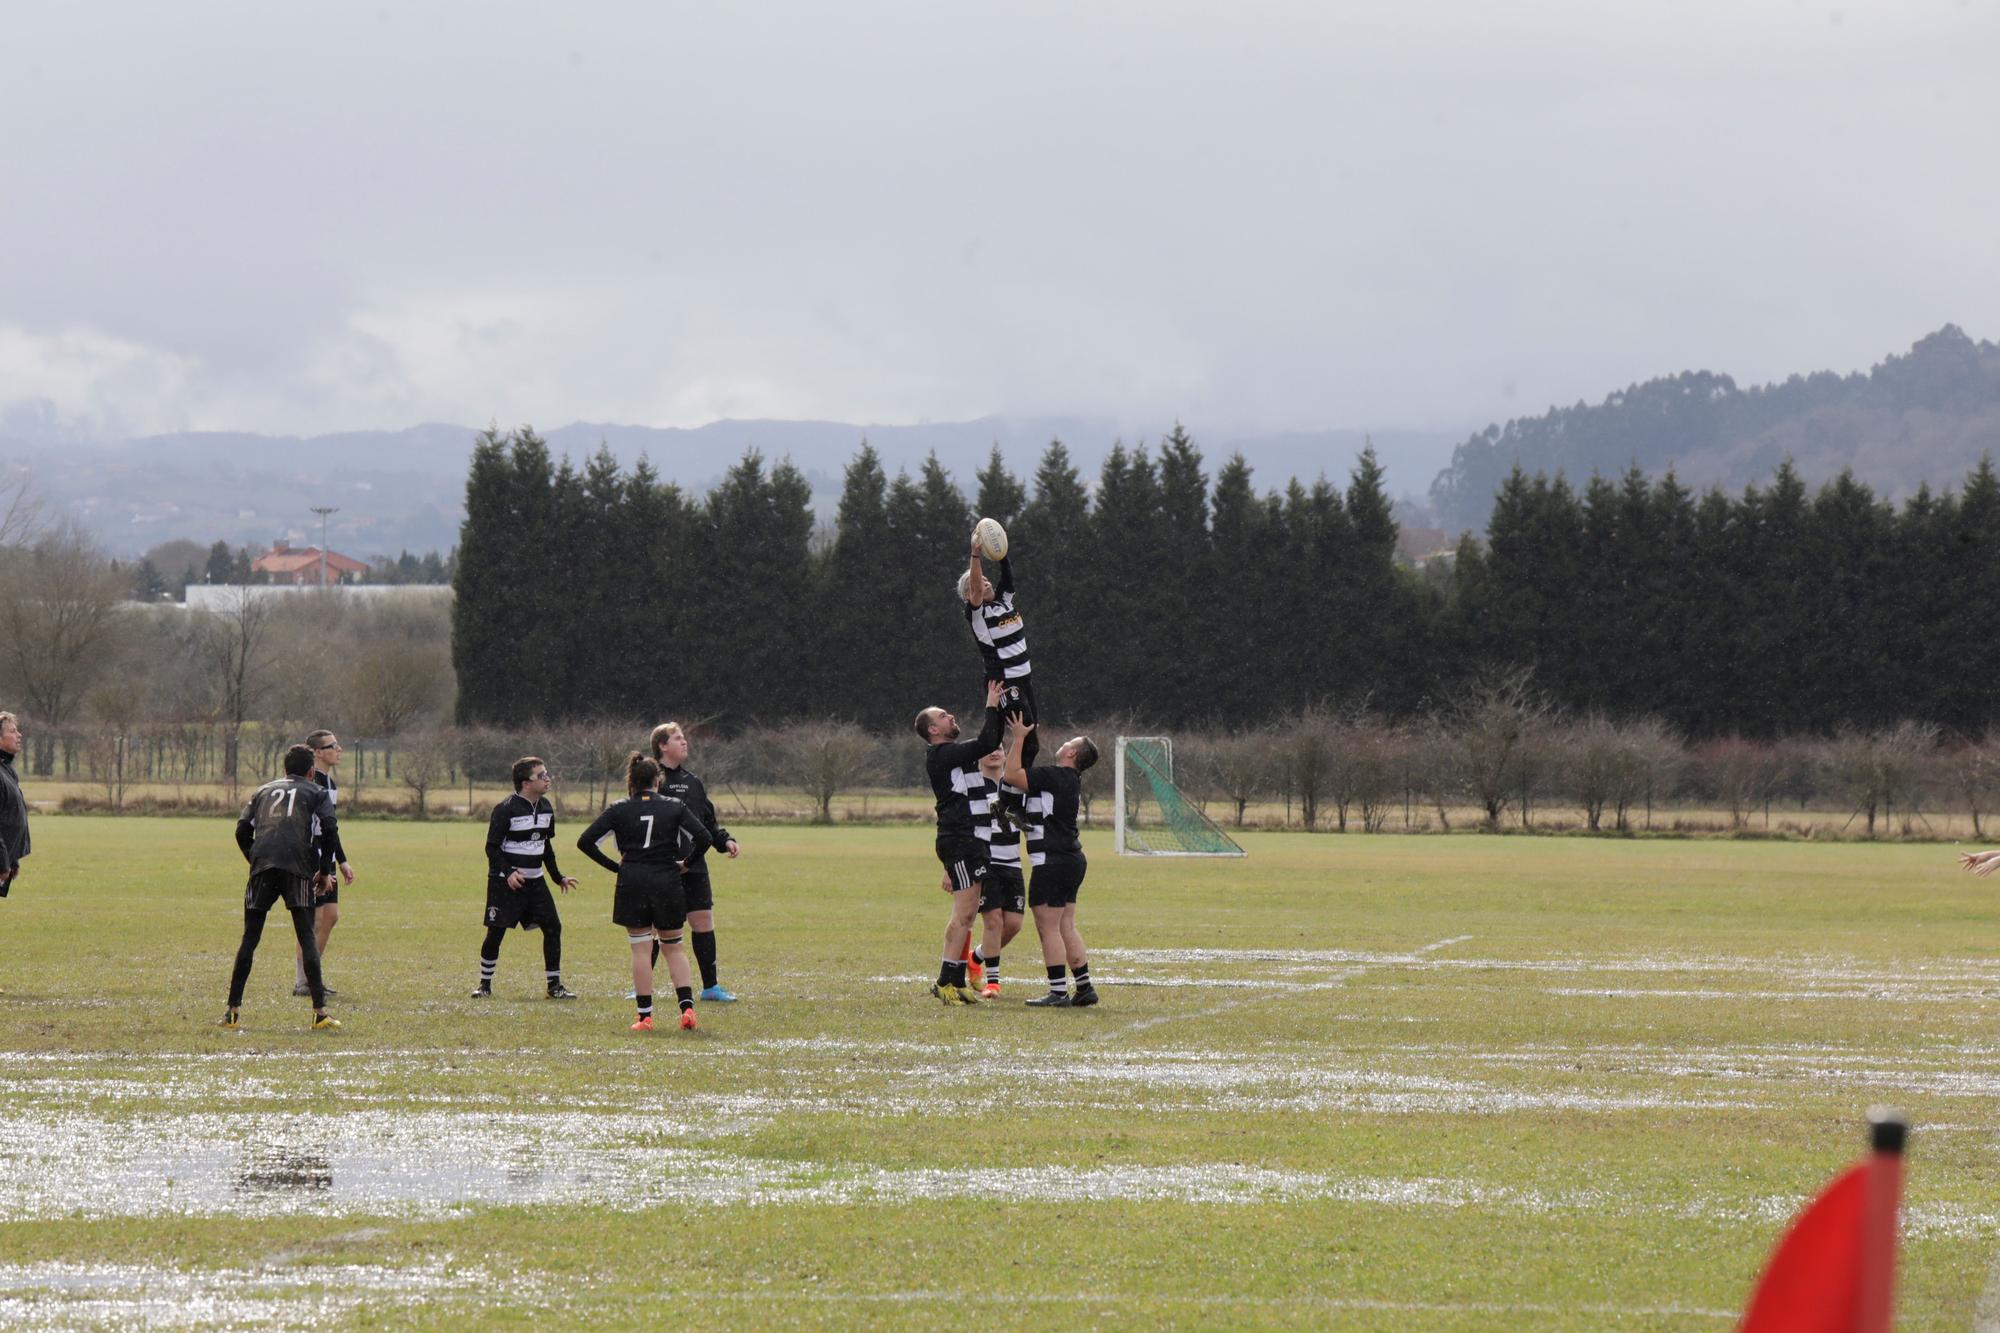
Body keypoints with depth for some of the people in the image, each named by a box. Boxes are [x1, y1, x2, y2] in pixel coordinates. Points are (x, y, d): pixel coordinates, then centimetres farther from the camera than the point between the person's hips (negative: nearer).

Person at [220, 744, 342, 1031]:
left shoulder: (264, 791, 26)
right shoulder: (317, 792, 17)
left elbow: (242, 830, 15)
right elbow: (329, 829, 1)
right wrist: (325, 871, 9)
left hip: (262, 867, 2)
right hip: (298, 868, -2)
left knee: (250, 939, 7)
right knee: (307, 938, 0)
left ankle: (233, 1012, 5)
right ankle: (319, 1012, -7)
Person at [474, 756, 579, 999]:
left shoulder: (545, 808, 8)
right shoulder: (505, 810, -14)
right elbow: (492, 847, -12)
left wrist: (558, 877, 18)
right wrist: (507, 873, -24)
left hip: (535, 880, 6)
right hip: (505, 882, -6)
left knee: (553, 926, -2)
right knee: (495, 933, -3)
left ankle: (554, 986, 5)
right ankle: (485, 985, 12)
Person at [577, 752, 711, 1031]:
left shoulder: (619, 809, 2)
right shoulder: (674, 807, 2)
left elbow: (586, 841, -3)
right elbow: (702, 838, -7)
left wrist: (614, 865, 5)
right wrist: (684, 860, 9)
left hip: (632, 883, -1)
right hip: (667, 881, 1)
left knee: (640, 950, 4)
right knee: (673, 948, 12)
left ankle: (645, 1016, 1)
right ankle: (687, 1006, -3)